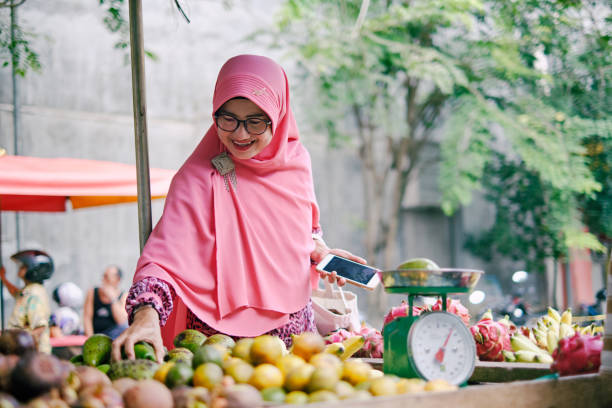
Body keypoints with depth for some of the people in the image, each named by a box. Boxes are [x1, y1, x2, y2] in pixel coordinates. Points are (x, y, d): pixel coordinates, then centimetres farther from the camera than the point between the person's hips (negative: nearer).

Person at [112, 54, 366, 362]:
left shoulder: (295, 159, 4)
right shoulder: (199, 178, -12)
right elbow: (164, 256, -22)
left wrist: (319, 251, 3)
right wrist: (146, 315, -39)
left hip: (294, 330, 5)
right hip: (221, 335, -5)